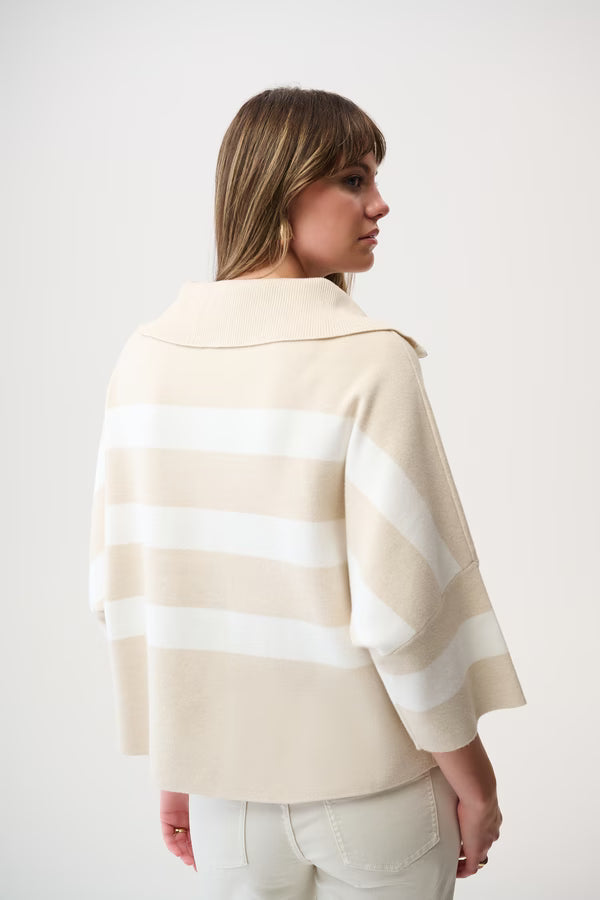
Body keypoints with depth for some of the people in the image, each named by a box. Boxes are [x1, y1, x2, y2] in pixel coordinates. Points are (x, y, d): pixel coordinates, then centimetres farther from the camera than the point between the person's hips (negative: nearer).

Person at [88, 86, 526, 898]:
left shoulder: (147, 355, -5)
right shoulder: (370, 362, -19)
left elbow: (121, 589, -1)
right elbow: (402, 612, -19)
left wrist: (174, 766, 11)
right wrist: (477, 784, -4)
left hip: (226, 792, 4)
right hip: (372, 789, -3)